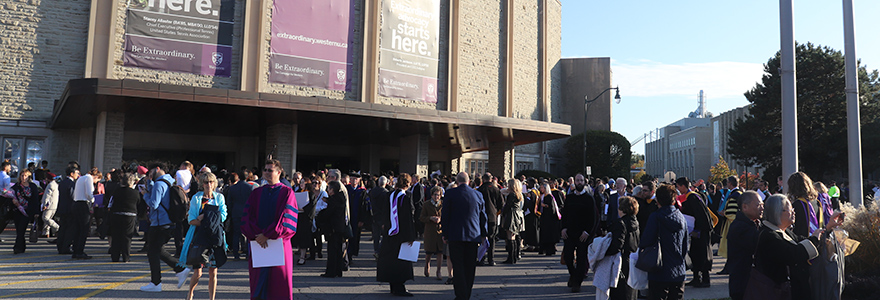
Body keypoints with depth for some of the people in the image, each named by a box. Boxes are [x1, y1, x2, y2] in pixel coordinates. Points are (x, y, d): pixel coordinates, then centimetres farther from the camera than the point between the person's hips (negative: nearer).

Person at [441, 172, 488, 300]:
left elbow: (445, 215, -3)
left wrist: (445, 234, 4)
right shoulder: (478, 194, 3)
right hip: (474, 236, 3)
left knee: (458, 267, 1)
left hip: (455, 235, -3)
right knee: (470, 267, 12)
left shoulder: (450, 193, -5)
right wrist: (483, 234, 17)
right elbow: (483, 216, 8)